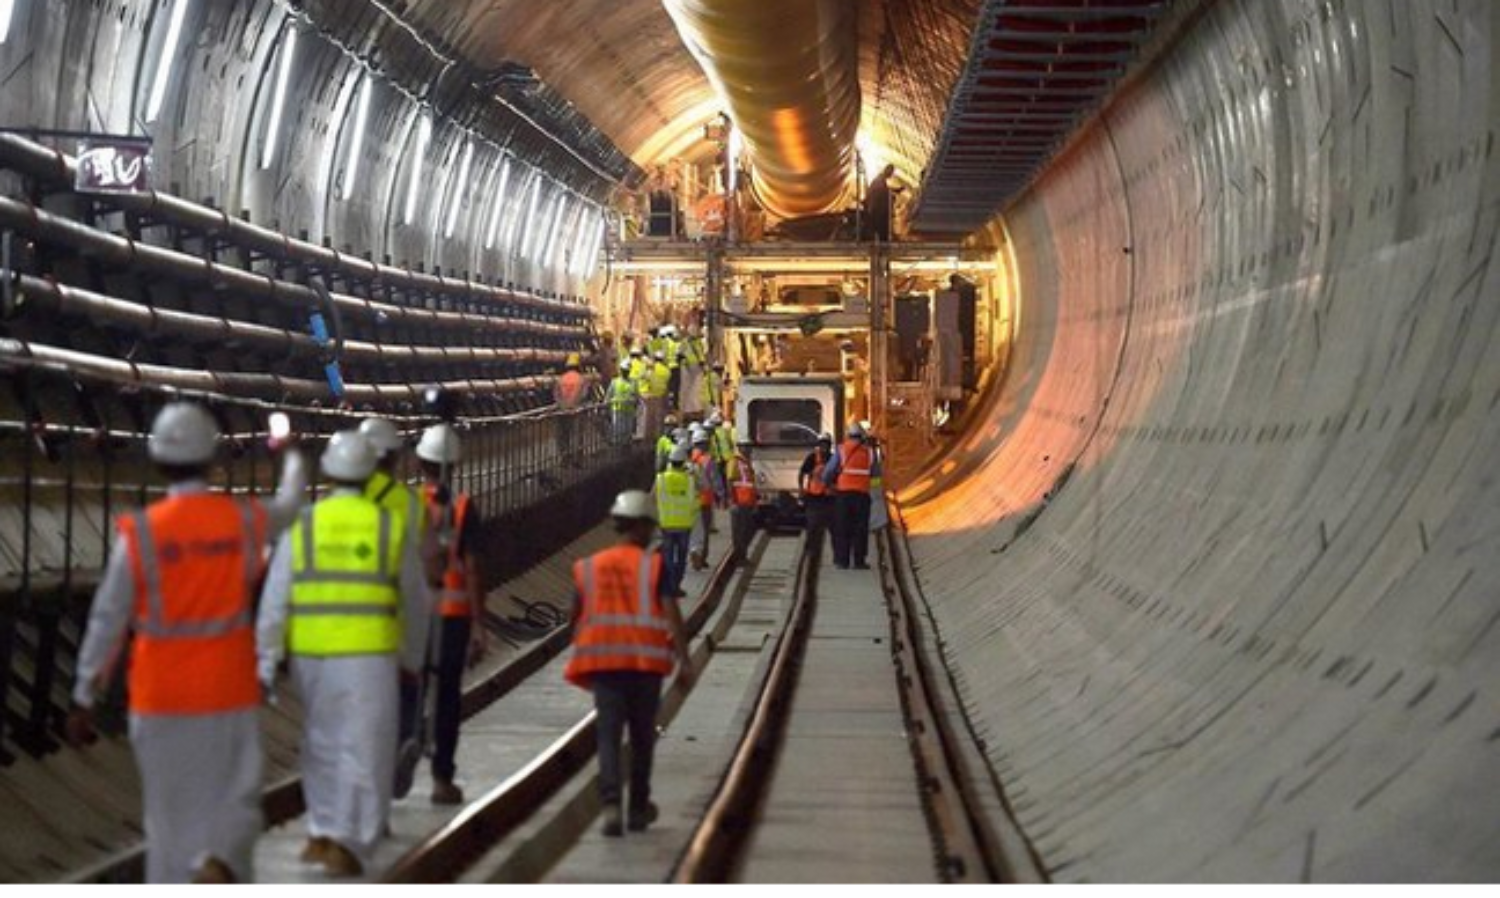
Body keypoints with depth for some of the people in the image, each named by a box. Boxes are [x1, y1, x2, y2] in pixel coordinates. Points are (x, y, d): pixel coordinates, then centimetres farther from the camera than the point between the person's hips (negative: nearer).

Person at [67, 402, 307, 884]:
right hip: (229, 695, 0)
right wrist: (292, 457, 42)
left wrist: (83, 699, 3)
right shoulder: (244, 521, -4)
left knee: (170, 812, 11)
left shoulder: (140, 533, -9)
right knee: (234, 801, 8)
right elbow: (288, 504, 20)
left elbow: (107, 621, -6)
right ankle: (219, 865, -19)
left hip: (160, 700, 0)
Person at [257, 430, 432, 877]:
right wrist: (412, 657, 23)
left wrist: (265, 663, 4)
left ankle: (322, 832, 23)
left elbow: (275, 601, -1)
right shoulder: (390, 527, 1)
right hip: (370, 656, -2)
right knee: (364, 751, 0)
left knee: (322, 743, 20)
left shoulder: (302, 526, 1)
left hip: (311, 655, 2)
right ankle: (346, 844, -9)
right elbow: (416, 602, 9)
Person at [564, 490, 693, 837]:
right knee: (642, 735, 13)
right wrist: (684, 659, -8)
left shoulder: (588, 567, 8)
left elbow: (577, 617, 14)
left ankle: (611, 803, -21)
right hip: (646, 658, -1)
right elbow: (671, 614, -9)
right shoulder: (654, 565, -2)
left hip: (602, 658, 1)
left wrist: (583, 656, 31)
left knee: (608, 733, -2)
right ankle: (639, 808, 22)